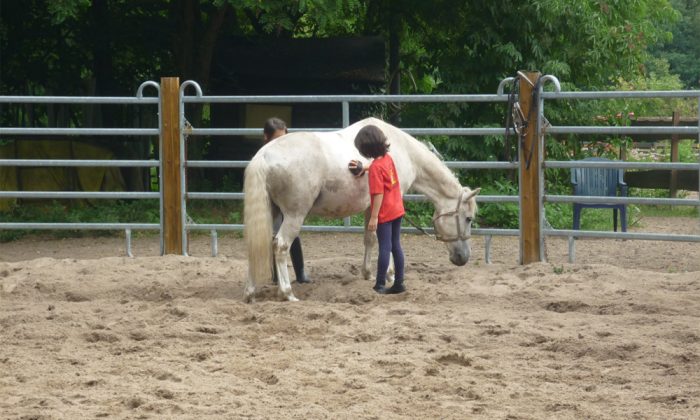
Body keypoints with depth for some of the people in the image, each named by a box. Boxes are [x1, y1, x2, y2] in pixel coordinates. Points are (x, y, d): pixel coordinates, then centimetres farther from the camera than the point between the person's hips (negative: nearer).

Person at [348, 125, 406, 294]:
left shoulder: (376, 167, -19)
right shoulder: (388, 158, 3)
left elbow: (378, 195, -21)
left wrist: (373, 217, -18)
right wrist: (364, 169, 19)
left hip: (384, 214, -8)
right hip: (397, 209, 8)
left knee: (384, 248, -3)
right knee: (396, 246, 13)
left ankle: (380, 285, 2)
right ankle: (399, 283, 17)